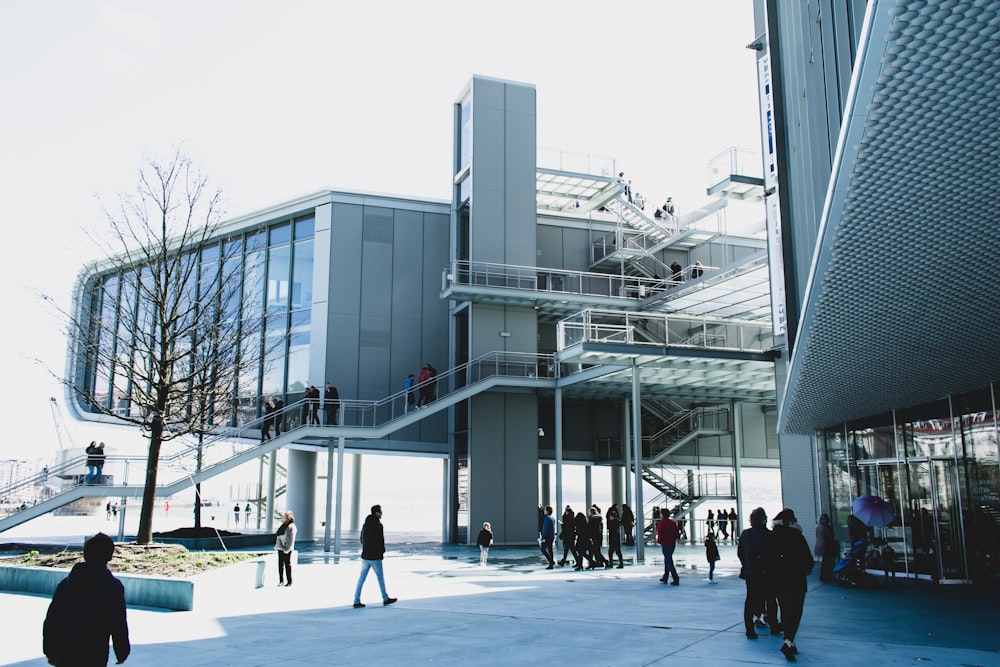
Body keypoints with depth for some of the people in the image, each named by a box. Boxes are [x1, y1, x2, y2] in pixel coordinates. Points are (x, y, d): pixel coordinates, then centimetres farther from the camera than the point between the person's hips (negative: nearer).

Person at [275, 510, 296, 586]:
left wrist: (287, 549, -20)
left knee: (287, 564, -1)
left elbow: (291, 539, -17)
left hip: (286, 549, -8)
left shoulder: (291, 527, -14)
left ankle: (289, 582, 7)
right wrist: (277, 546, 14)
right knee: (280, 565, 11)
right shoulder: (283, 525, 12)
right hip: (280, 548, 8)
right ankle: (281, 581, 20)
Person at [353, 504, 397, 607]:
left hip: (365, 556, 7)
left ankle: (357, 601, 3)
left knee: (362, 578, 6)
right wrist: (382, 552, -5)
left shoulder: (365, 524, 11)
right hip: (375, 557, -7)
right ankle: (385, 599, 20)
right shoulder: (377, 525, -16)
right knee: (380, 577, 7)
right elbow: (380, 540, -19)